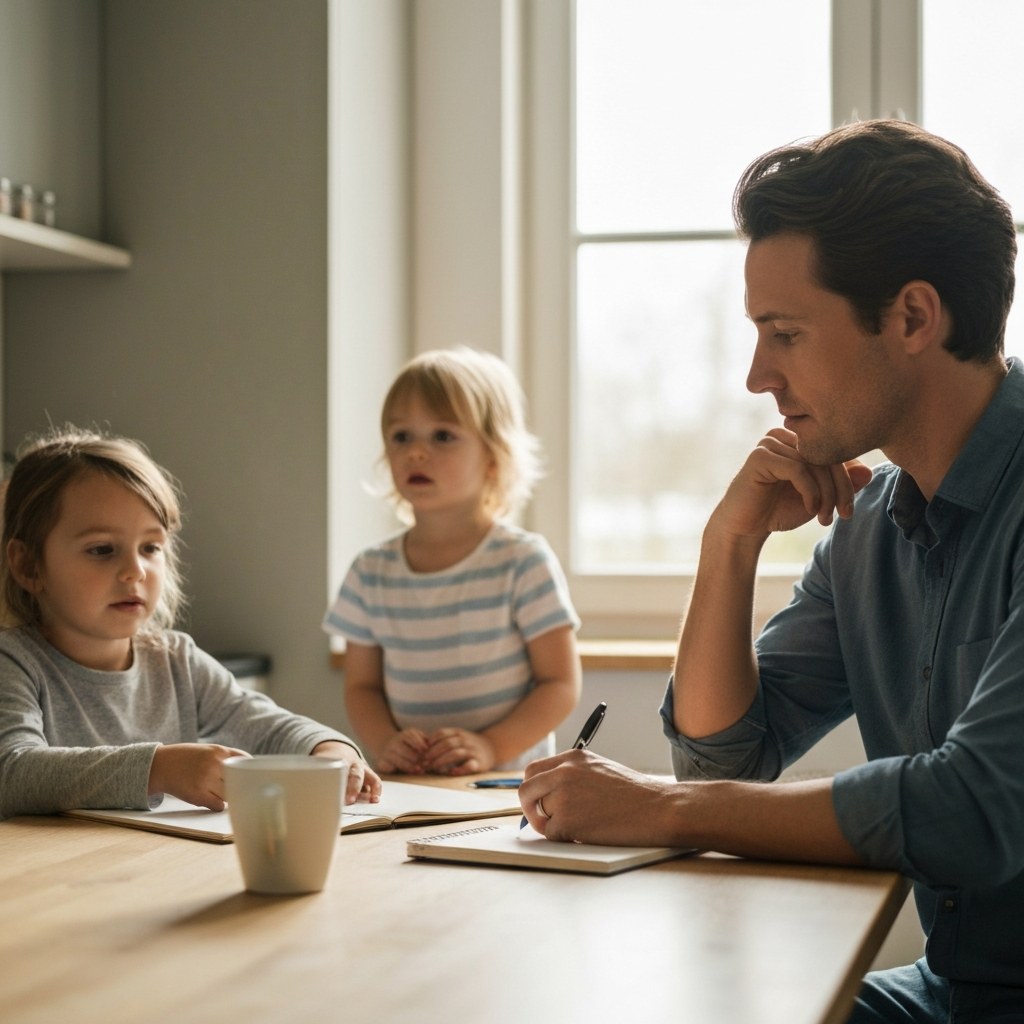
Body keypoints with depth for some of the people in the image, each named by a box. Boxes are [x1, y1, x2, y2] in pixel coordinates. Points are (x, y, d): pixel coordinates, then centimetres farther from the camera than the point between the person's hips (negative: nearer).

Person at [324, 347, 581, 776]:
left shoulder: (523, 562, -3)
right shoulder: (371, 572, 9)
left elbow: (561, 684, -2)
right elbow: (361, 685, 13)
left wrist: (491, 747, -15)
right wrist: (385, 742, -6)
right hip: (406, 788, 3)